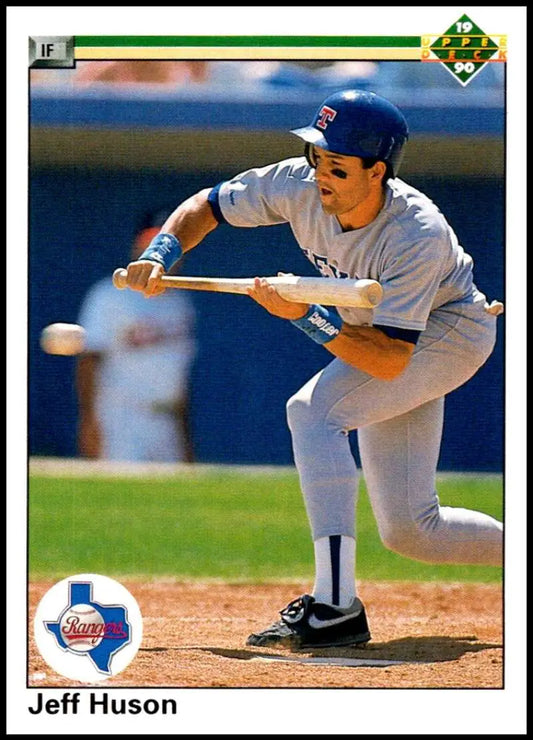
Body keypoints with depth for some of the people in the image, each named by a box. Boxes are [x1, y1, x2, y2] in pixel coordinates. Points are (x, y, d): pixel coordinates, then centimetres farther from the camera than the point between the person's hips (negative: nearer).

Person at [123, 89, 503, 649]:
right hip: (393, 340, 8)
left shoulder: (418, 236, -35)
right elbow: (206, 205, -4)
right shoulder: (299, 185, -19)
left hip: (451, 334, -8)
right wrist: (160, 254, -21)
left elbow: (389, 360, -38)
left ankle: (335, 605, -34)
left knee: (313, 410, -31)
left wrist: (307, 317, -43)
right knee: (408, 531, 7)